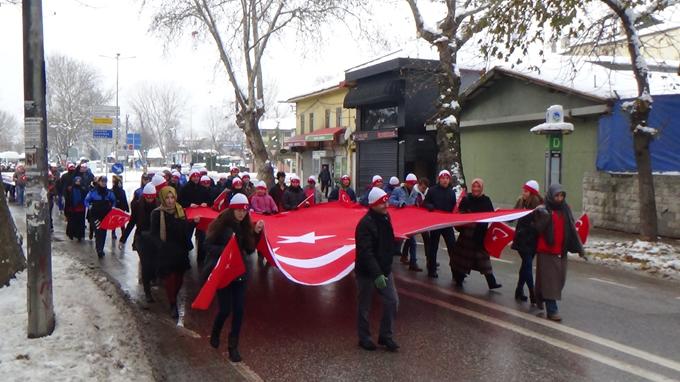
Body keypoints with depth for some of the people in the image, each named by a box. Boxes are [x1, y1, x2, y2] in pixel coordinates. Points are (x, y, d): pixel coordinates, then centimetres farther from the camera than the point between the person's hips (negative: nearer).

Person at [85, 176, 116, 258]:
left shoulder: (109, 192, 2)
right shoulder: (93, 192, -5)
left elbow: (113, 201, 16)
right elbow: (86, 200, 5)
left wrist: (112, 207, -1)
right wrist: (89, 206, -13)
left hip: (105, 215, 3)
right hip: (95, 215, -3)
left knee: (103, 232, 7)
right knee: (98, 231, -11)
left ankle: (100, 249, 22)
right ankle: (99, 250, -11)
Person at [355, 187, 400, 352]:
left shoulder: (385, 217, 4)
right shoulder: (365, 224, -23)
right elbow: (366, 252, -28)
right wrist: (376, 274, -33)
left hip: (384, 270, 7)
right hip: (367, 272, -7)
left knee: (392, 301, 6)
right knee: (365, 307, 8)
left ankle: (385, 336, 22)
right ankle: (364, 338, 25)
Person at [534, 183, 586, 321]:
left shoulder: (565, 209, 6)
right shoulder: (544, 210, -9)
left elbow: (572, 230, 6)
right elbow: (538, 228, -16)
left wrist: (579, 248, 3)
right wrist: (542, 217, -35)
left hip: (561, 251, 6)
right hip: (546, 250, -6)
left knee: (559, 280, 14)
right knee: (549, 280, -3)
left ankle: (541, 297, 36)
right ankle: (551, 310, 1)